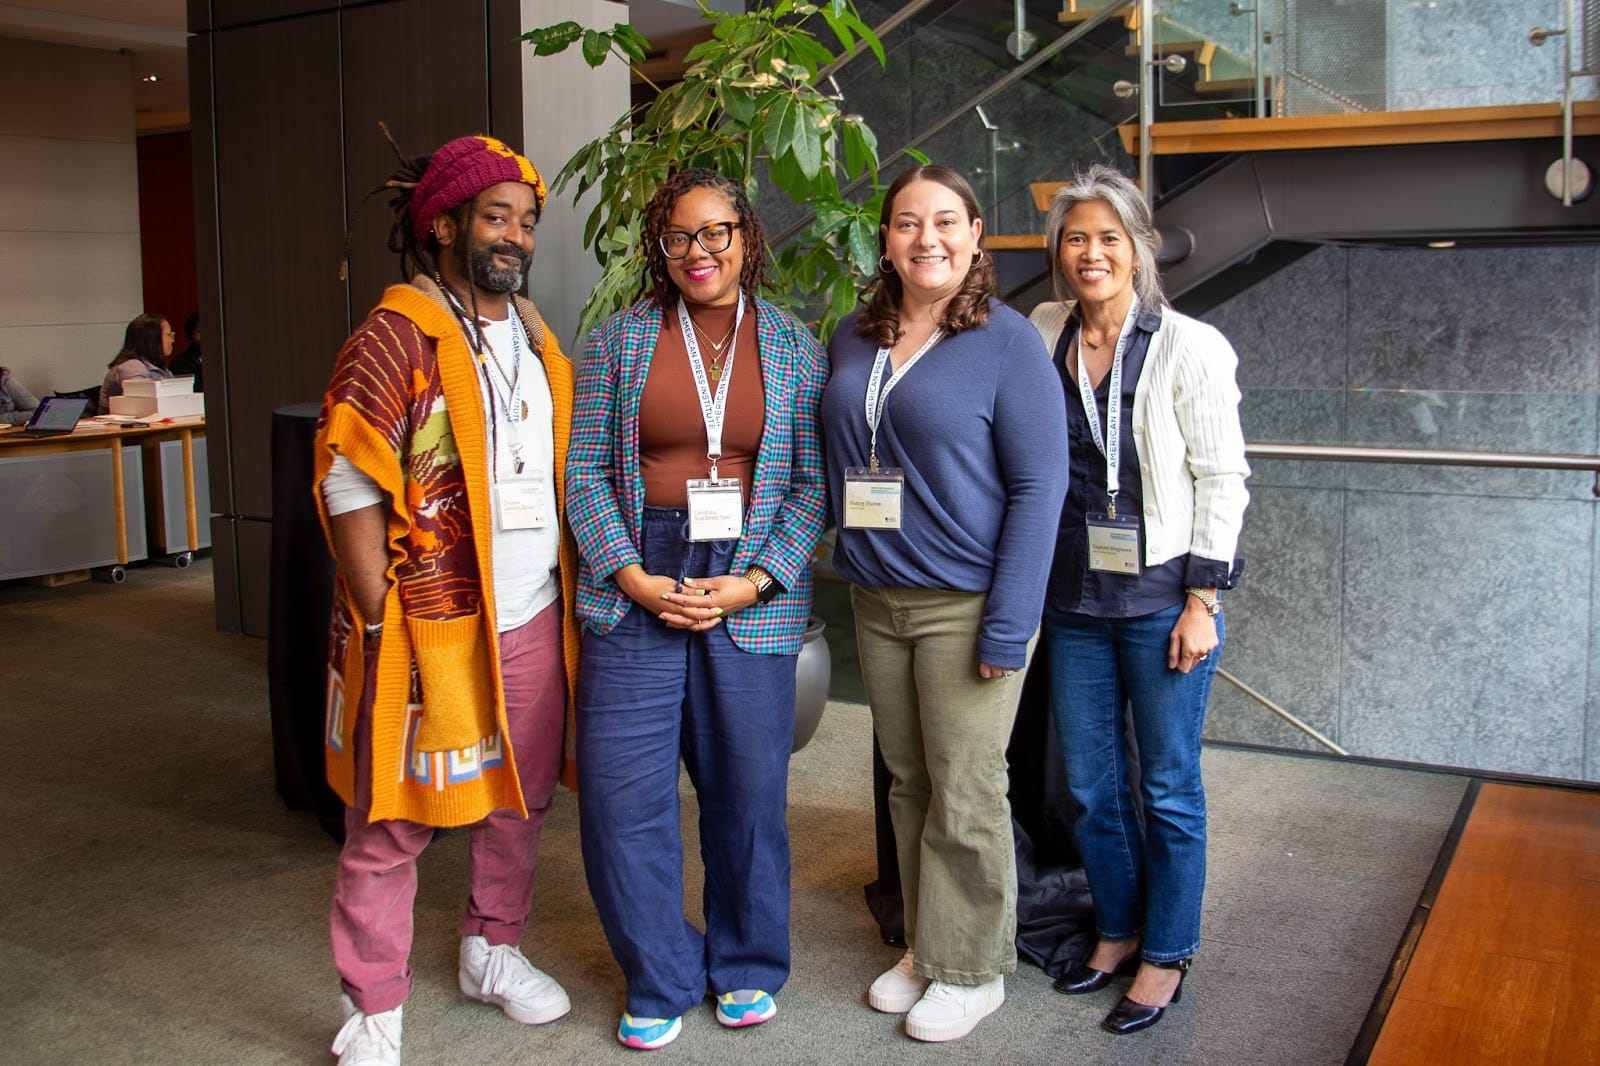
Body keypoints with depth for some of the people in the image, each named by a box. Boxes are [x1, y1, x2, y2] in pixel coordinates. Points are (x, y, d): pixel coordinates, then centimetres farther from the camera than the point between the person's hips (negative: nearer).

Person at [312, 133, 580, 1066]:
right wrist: (380, 621, -16)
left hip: (533, 620, 7)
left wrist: (570, 590, 14)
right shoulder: (397, 338, -10)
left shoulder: (536, 338, 12)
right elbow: (349, 488, -14)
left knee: (519, 803, 18)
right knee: (392, 825, 4)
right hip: (428, 628, -6)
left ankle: (494, 951, 39)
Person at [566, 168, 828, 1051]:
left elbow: (813, 483, 2)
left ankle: (746, 966, 31)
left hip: (753, 591, 0)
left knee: (748, 786, 8)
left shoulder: (793, 348, 6)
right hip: (637, 588, 0)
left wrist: (755, 581, -10)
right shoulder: (620, 340, 5)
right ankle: (660, 978, 22)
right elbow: (585, 470, 3)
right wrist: (632, 576, -9)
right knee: (620, 792, 1)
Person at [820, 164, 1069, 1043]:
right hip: (876, 599, 6)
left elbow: (1039, 484, -12)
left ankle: (971, 969, 20)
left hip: (965, 603, -5)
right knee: (908, 786, 15)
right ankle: (923, 947, 31)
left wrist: (1008, 625, -17)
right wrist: (846, 561, 8)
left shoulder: (1007, 342, -9)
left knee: (964, 797, 3)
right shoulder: (852, 340, 8)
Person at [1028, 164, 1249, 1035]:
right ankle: (1116, 933, 33)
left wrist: (1201, 601, -12)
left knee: (1168, 788, 7)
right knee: (1089, 784, 14)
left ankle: (1165, 955, 24)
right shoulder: (1043, 337, 4)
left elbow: (1222, 480, -7)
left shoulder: (1190, 348, -8)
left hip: (1161, 597, -4)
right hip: (1073, 598, 4)